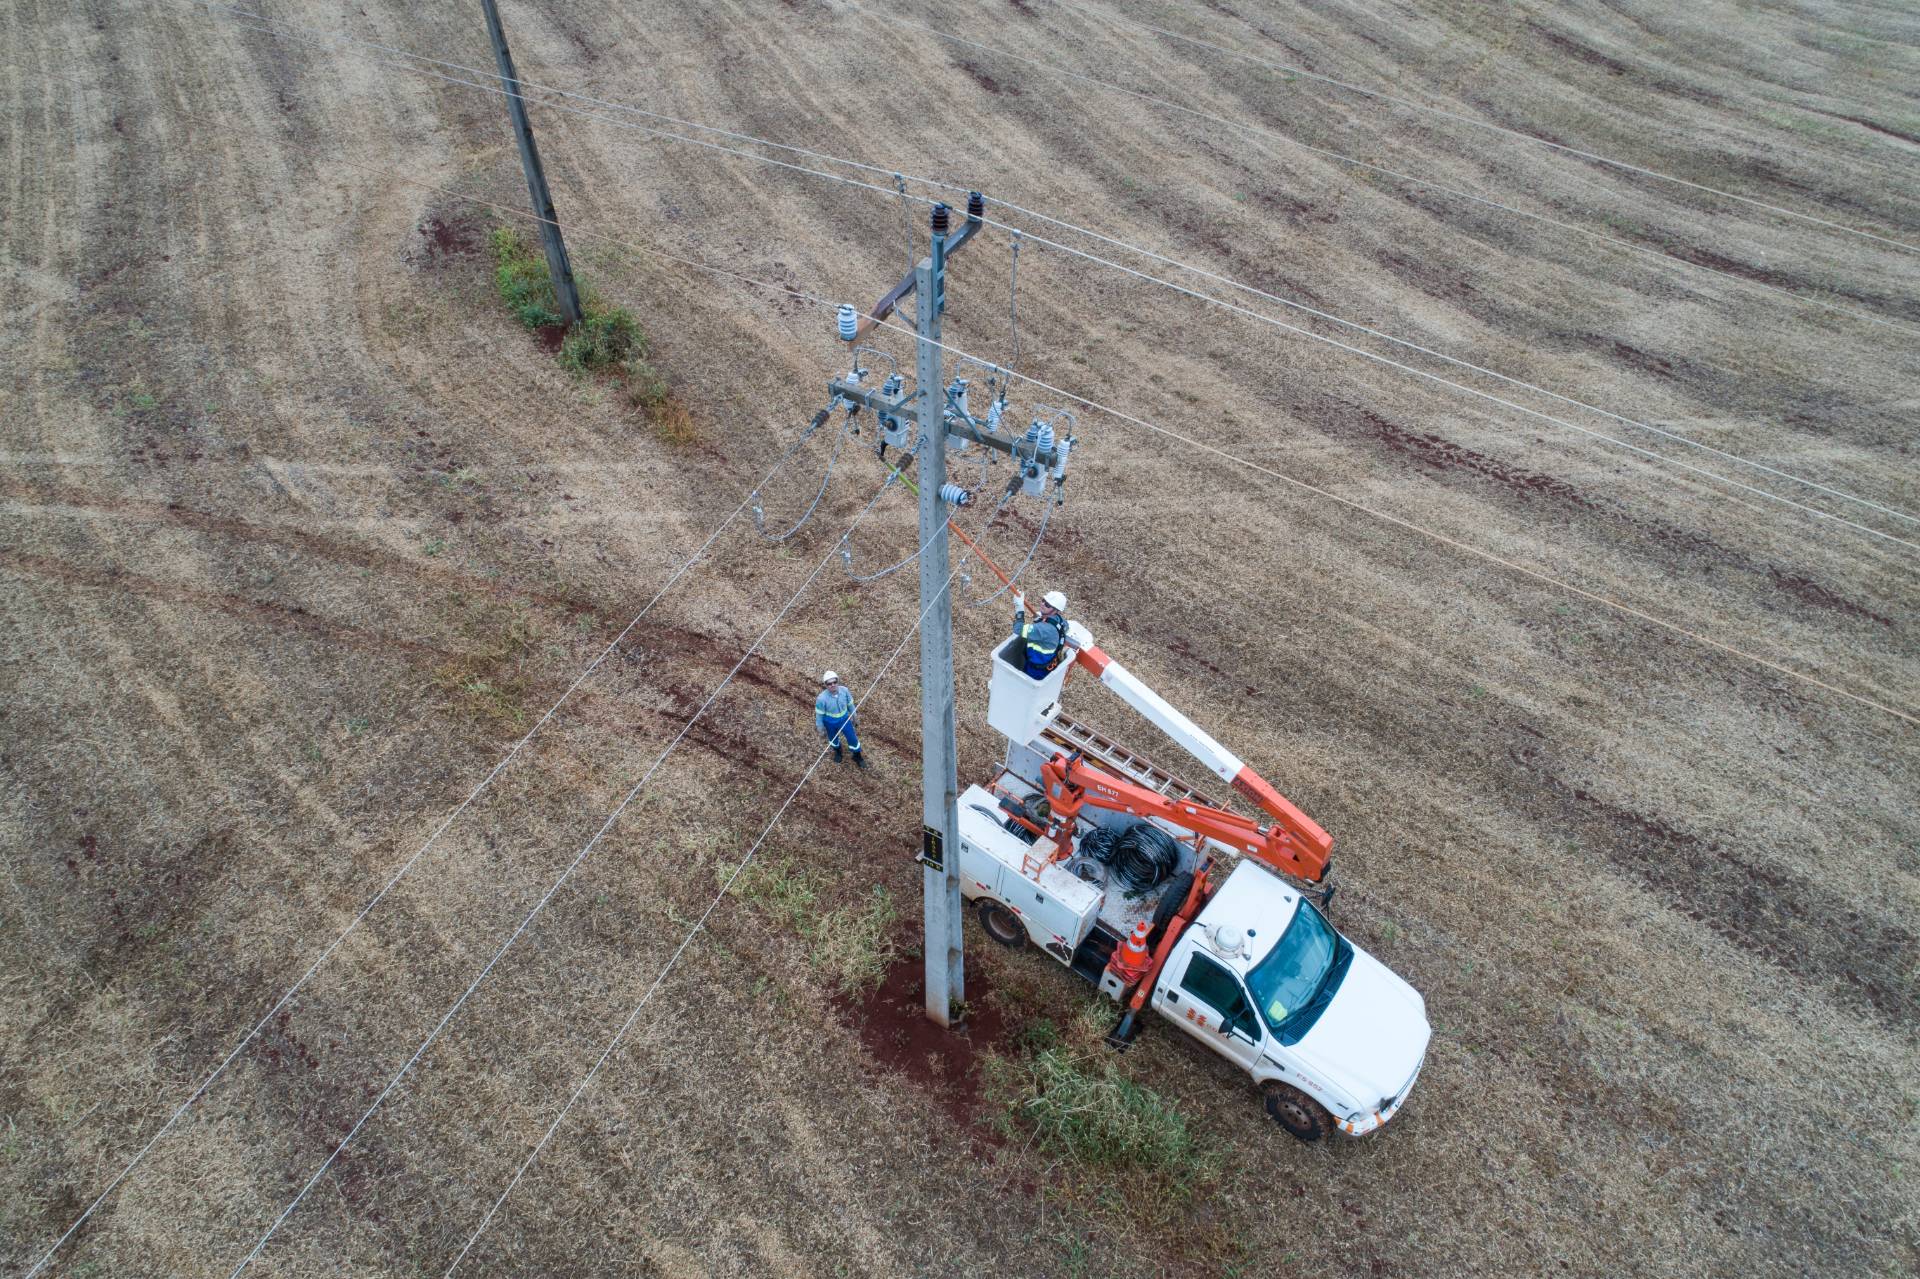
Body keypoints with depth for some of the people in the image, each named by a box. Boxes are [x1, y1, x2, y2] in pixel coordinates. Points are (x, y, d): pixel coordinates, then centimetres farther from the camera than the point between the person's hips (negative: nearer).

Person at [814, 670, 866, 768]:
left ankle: (857, 756, 42)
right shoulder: (821, 698, -34)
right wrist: (821, 730, -7)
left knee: (853, 738, 13)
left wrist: (854, 717, 9)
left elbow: (850, 704, -5)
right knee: (833, 738, 25)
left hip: (844, 719, 2)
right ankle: (837, 751, 60)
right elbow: (819, 715, -18)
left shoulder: (844, 690, -25)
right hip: (830, 723, -2)